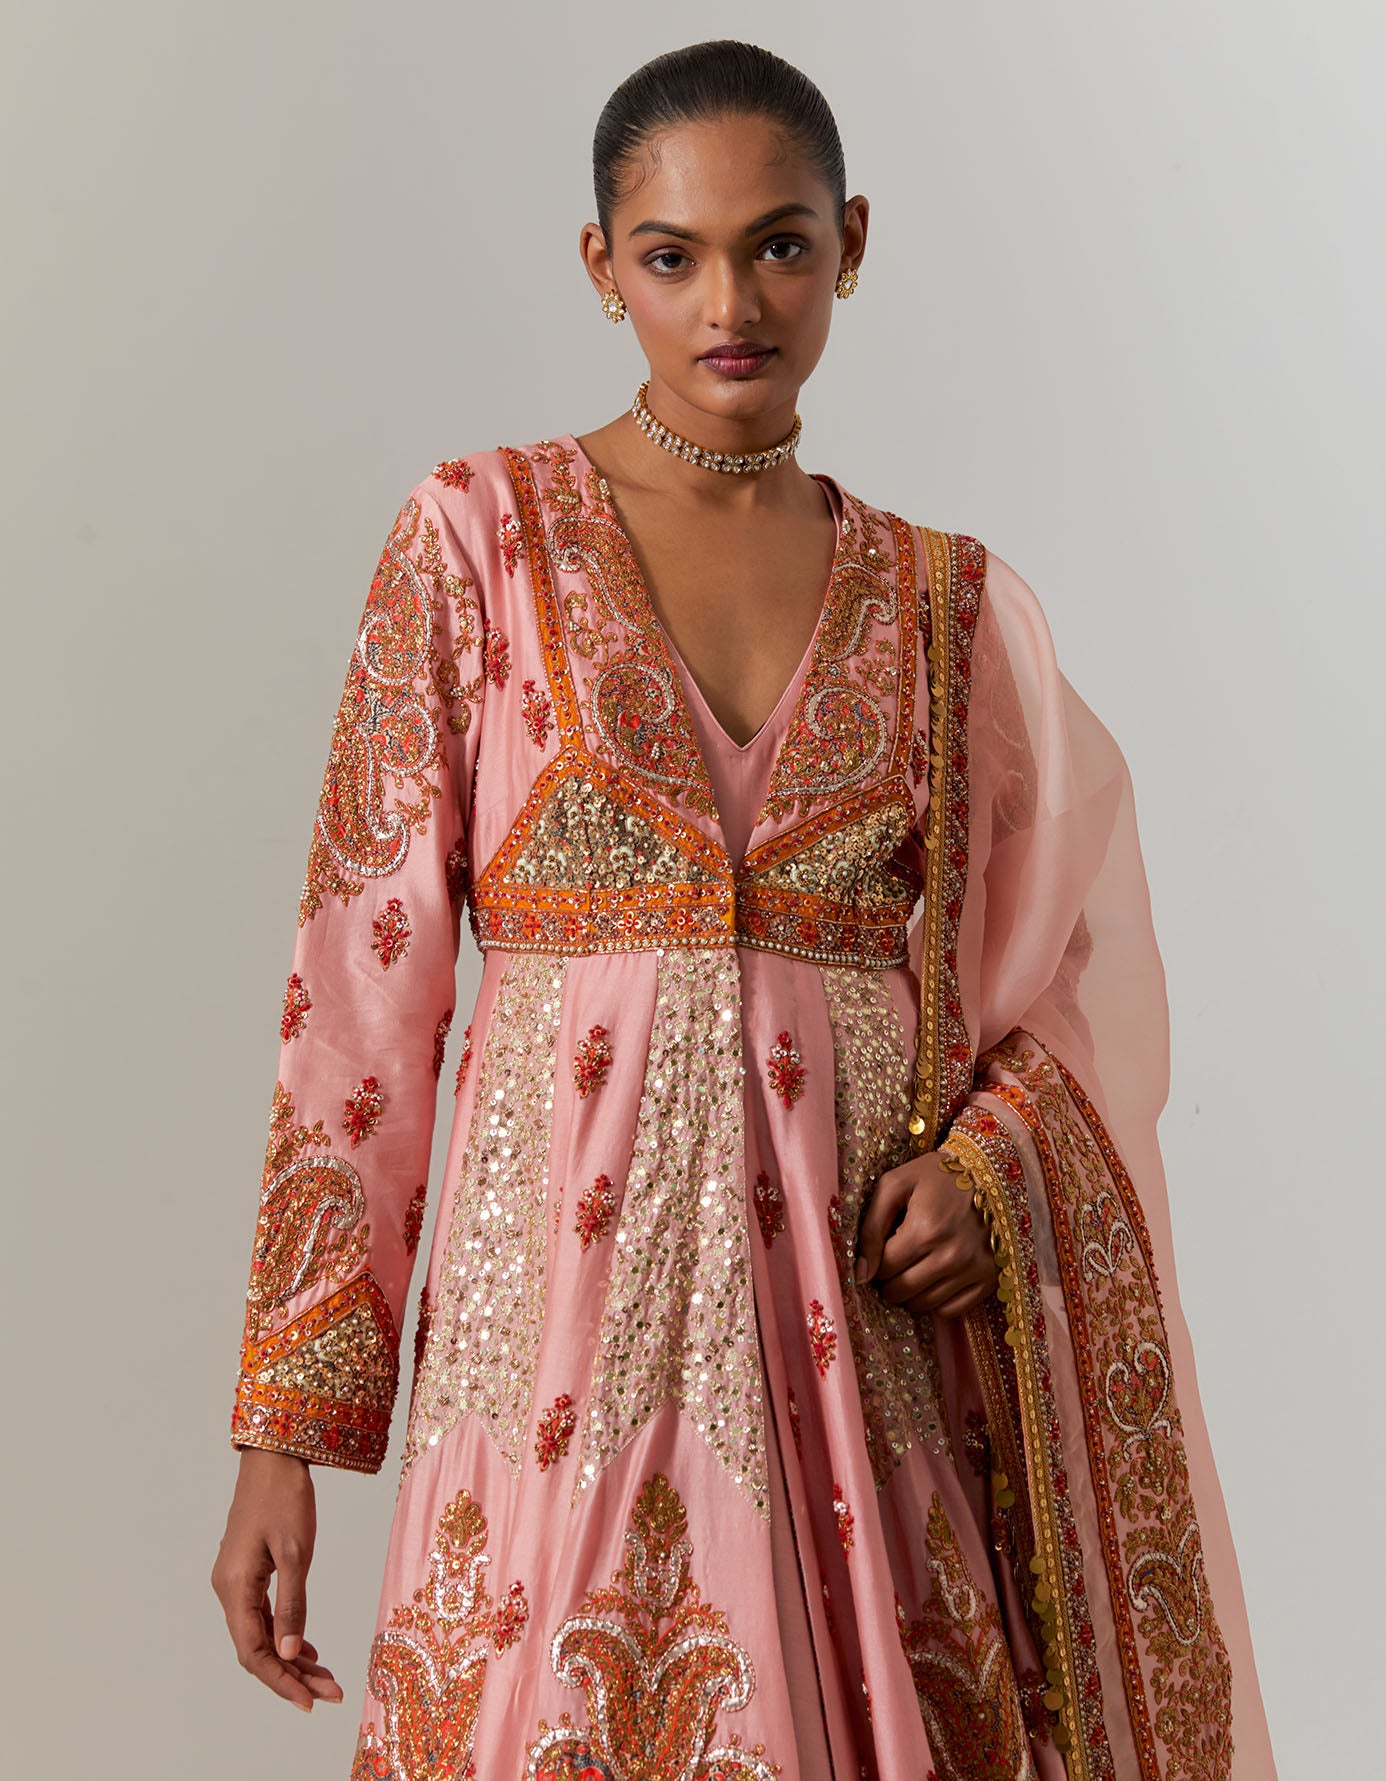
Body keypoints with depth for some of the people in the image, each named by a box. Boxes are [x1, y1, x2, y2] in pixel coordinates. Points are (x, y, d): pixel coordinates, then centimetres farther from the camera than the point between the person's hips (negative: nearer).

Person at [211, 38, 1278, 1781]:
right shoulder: (479, 534, 1)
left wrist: (983, 1169, -7)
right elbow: (364, 980, -2)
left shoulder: (944, 600, 9)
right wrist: (284, 1425, -7)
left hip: (862, 1317, 2)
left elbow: (1046, 989, 15)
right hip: (571, 1290, -2)